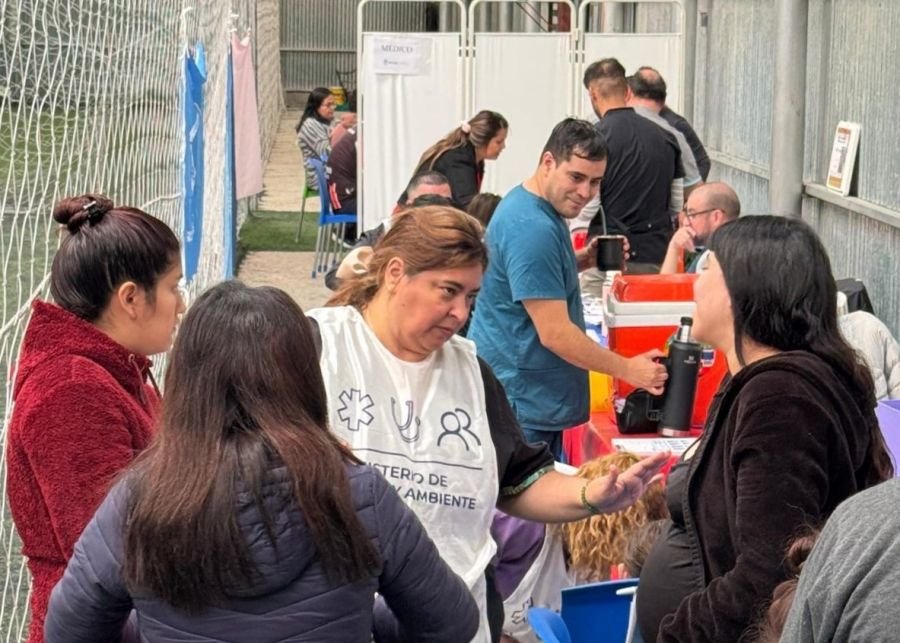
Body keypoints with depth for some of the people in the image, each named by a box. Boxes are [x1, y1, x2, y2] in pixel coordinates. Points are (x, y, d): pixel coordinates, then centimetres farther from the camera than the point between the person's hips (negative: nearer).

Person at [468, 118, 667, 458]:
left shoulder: (531, 205, 9)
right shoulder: (531, 228, -22)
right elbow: (555, 333, -24)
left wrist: (583, 260, 8)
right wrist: (626, 369, -16)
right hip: (519, 404, -10)